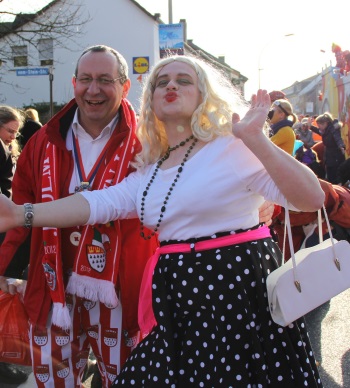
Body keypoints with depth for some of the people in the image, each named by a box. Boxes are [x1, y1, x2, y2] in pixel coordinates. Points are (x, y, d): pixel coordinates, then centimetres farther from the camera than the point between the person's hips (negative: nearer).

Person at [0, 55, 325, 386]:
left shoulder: (232, 147, -8)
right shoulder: (150, 169, 12)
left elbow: (312, 199, -16)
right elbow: (100, 202, 2)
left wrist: (256, 140, -26)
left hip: (239, 290, -5)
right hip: (179, 302, 6)